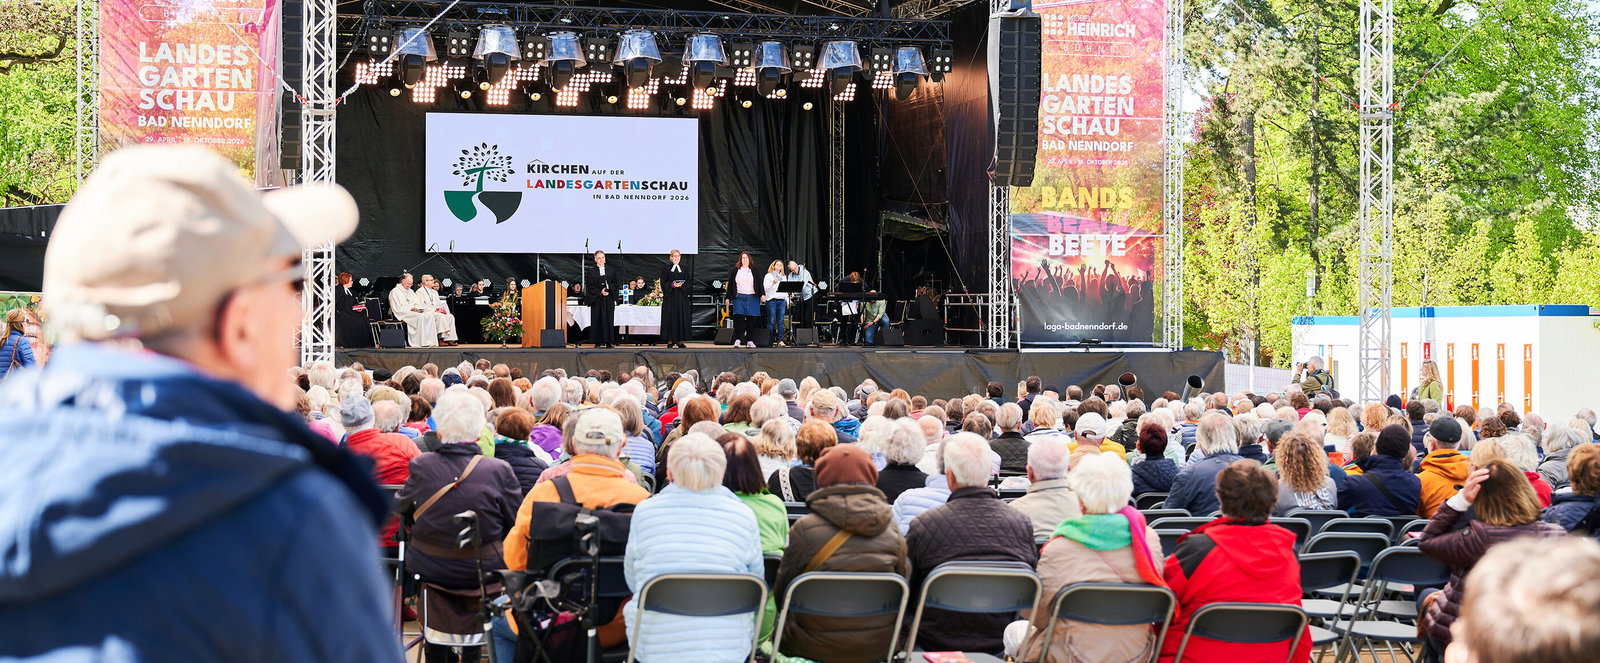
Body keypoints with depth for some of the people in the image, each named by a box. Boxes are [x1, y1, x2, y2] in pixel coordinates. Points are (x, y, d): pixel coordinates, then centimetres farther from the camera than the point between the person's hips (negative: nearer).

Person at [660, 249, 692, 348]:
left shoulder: (685, 269, 12)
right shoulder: (666, 269, 5)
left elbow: (689, 283, 7)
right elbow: (663, 283, -1)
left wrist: (682, 285, -13)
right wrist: (672, 285, -17)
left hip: (682, 297, 2)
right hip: (670, 297, -2)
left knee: (682, 317, -2)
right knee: (670, 317, -5)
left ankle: (680, 341, 3)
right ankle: (670, 341, -2)